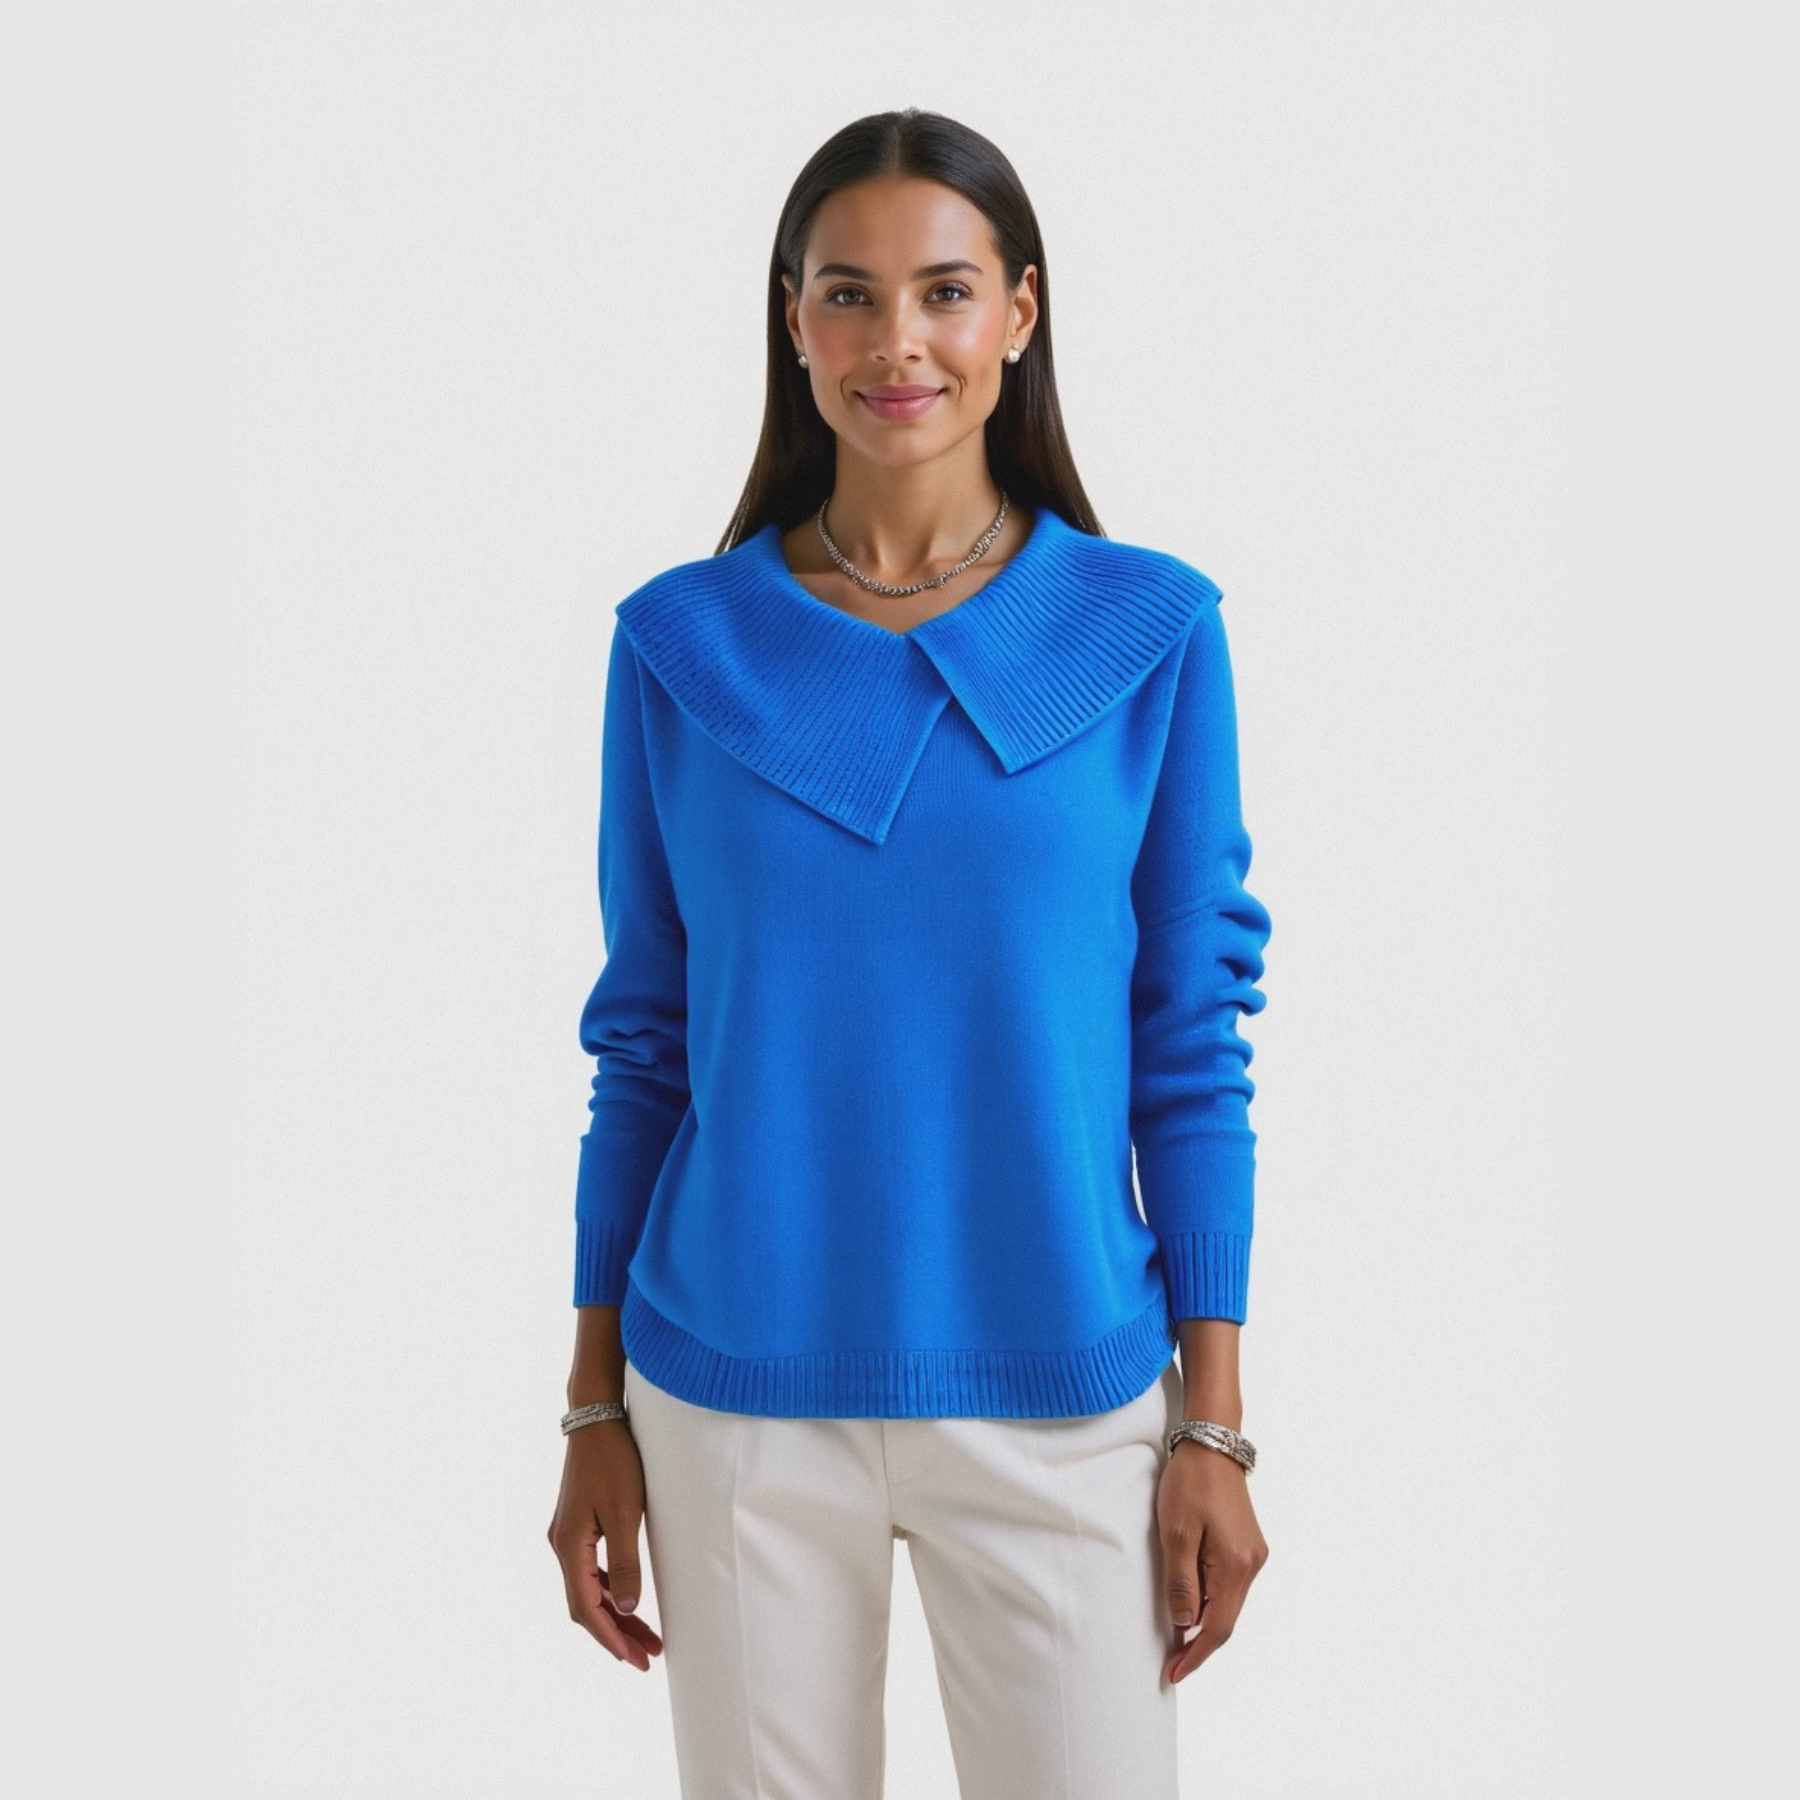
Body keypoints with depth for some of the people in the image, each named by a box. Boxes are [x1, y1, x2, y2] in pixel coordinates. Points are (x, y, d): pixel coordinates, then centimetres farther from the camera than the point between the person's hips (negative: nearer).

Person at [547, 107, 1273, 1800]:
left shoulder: (1151, 630, -3)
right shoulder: (680, 641, 0)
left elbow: (1194, 1041, -1)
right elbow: (643, 1041, 5)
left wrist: (1215, 1423, -2)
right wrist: (596, 1408, 5)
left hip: (1057, 1401, 0)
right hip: (737, 1402, 1)